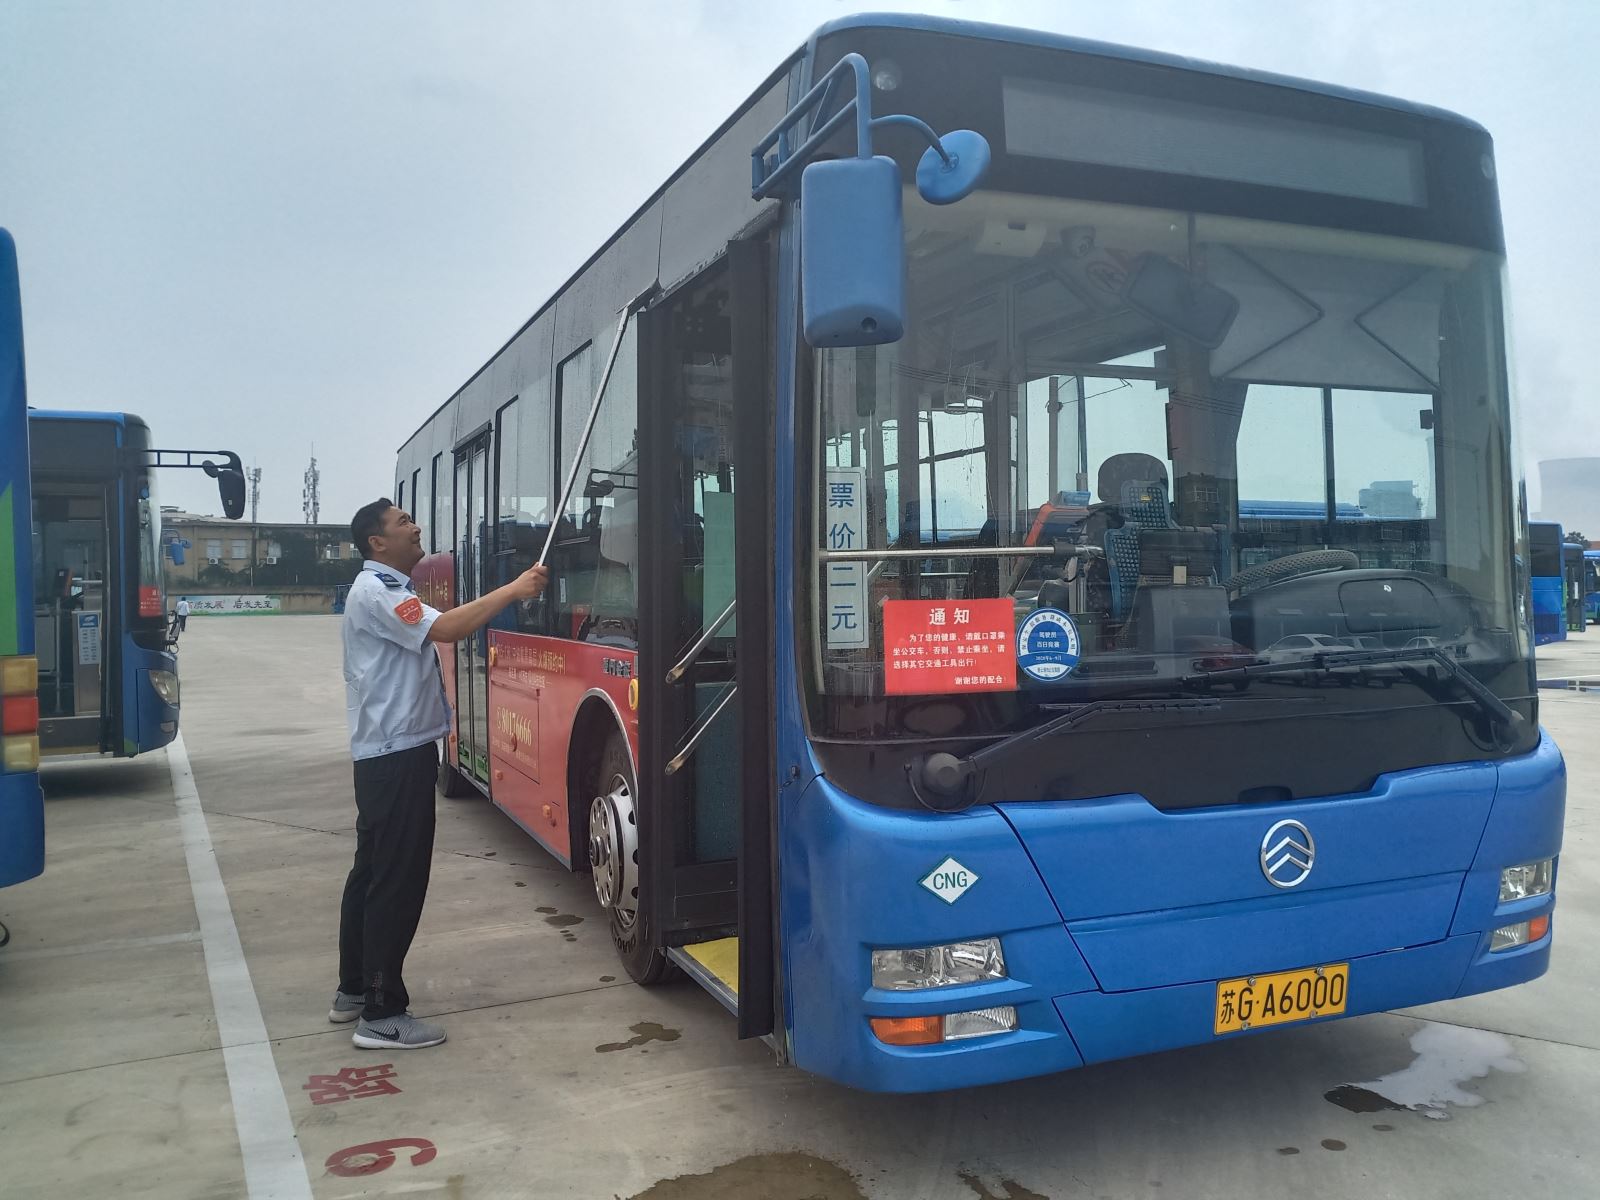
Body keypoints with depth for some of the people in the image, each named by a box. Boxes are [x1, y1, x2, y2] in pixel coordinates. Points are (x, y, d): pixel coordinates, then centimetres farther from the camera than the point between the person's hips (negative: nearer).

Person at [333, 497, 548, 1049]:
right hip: (397, 755, -11)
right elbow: (445, 629, -28)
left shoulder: (388, 588, 19)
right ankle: (381, 1015, -1)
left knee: (372, 871, 16)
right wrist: (514, 590, -25)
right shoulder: (376, 592, -17)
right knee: (398, 881, -7)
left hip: (386, 752, 11)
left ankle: (354, 990, 27)